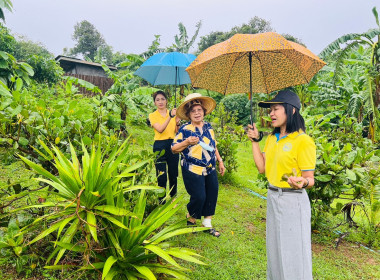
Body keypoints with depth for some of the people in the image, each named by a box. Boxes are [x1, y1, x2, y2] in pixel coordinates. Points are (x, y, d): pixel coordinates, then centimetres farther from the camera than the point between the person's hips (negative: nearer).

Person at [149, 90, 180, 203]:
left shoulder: (172, 113, 10)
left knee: (173, 175, 8)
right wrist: (170, 116, -26)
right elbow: (160, 129, -17)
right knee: (161, 176, -3)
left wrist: (178, 123, -11)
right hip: (160, 146, -3)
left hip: (172, 145, 3)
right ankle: (162, 201, 12)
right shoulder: (153, 115, 1)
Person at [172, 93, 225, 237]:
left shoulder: (208, 126, 8)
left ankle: (207, 224, 29)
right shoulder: (185, 129, -8)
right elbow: (174, 149, -8)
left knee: (212, 195, 10)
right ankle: (190, 218, 28)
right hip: (193, 171, -6)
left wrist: (220, 161, 17)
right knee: (199, 197, -5)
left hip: (210, 169, 6)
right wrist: (187, 142, -23)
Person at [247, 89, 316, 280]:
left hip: (293, 201, -7)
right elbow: (262, 168, 3)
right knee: (275, 248, 22)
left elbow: (310, 179, -15)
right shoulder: (272, 138, 7)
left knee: (293, 252, 7)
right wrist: (254, 141, 4)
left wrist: (303, 182, -38)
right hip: (272, 198, 8)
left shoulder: (303, 141, -16)